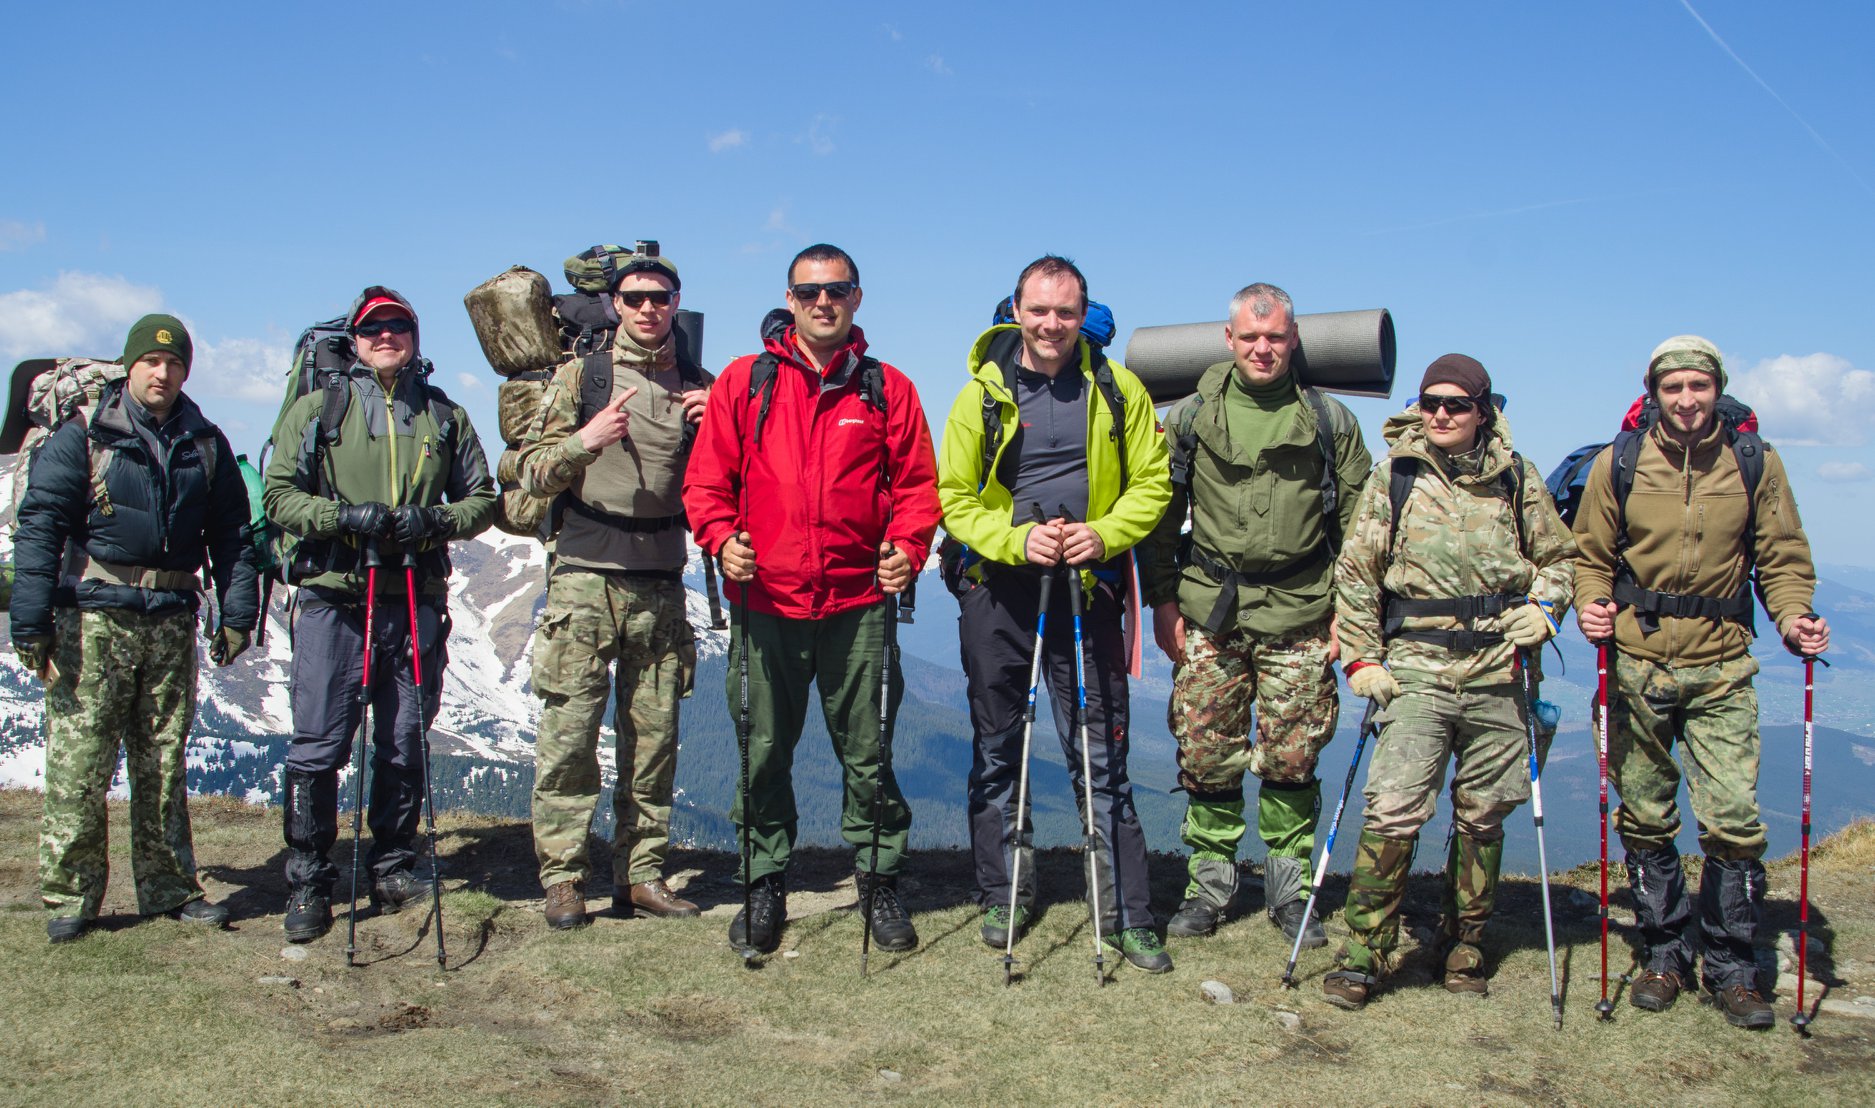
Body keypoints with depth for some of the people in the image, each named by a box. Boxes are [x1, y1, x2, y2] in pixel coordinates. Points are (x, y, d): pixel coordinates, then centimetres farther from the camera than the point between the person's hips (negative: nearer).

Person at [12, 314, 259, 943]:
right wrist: (31, 624, -13)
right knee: (78, 765, -3)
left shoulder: (205, 445, 10)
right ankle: (70, 896, 8)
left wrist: (237, 614, 7)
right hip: (95, 619, -3)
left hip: (172, 624, 4)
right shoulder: (82, 438, -2)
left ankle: (169, 889, 19)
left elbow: (231, 535, 14)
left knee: (165, 764, 10)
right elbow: (39, 527, -6)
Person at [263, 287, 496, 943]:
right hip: (333, 600, -2)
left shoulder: (445, 417, 13)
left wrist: (433, 520, -9)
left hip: (418, 603, 2)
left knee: (405, 747, 9)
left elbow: (482, 500, 12)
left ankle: (394, 869, 23)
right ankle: (309, 882, 8)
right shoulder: (317, 410, 8)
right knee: (317, 748, -3)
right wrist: (344, 515, -15)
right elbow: (279, 495, 2)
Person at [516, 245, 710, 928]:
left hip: (661, 584, 3)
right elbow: (533, 472, 1)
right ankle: (563, 876, 3)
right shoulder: (581, 376, 6)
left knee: (654, 736, 4)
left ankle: (641, 874, 13)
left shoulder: (699, 386, 12)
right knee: (569, 731, -5)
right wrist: (585, 440, -18)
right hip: (585, 577, -2)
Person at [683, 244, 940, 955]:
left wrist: (907, 548, -9)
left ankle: (878, 879, 21)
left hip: (858, 604, 0)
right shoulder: (744, 382, 7)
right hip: (765, 602, 0)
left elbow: (917, 483, 8)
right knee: (763, 752, 8)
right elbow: (707, 477, 5)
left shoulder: (887, 389, 8)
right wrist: (721, 539, -12)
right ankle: (766, 886, 22)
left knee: (867, 751, 6)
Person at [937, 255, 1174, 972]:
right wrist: (1017, 538, -17)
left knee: (1101, 759, 1)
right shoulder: (983, 394, 0)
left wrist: (1105, 533, -15)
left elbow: (1152, 482, 3)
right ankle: (1003, 895, 27)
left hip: (1086, 591, -1)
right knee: (996, 752, 11)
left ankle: (1127, 915, 10)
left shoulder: (1116, 389, 1)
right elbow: (955, 497, 0)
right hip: (997, 592, 1)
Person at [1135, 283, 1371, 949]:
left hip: (1300, 616, 0)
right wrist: (1163, 601, 3)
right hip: (1209, 611, 1)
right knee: (1207, 756, 3)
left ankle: (1288, 887, 18)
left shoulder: (1330, 421, 6)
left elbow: (1357, 524, 8)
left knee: (1291, 760, 2)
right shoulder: (1190, 418, 6)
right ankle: (1210, 882, 18)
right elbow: (1160, 517, 10)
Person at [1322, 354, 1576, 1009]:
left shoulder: (1516, 477, 8)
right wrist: (1361, 657, 0)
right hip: (1417, 666, -2)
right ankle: (1365, 952, -2)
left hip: (1498, 672, 2)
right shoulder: (1394, 476, 4)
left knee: (1484, 814, 9)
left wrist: (1542, 609, -2)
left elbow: (1558, 556, 18)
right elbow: (1355, 571, 6)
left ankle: (1465, 943, 26)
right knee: (1394, 809, -12)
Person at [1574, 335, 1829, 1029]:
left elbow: (1782, 558, 8)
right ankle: (1664, 953, 25)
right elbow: (1592, 556, 7)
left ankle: (1731, 968, 10)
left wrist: (1793, 617, -10)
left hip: (1722, 667, 0)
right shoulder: (1618, 465, 0)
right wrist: (1592, 606, -12)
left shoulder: (1757, 464, 2)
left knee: (1733, 820, -7)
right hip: (1635, 665, 1)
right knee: (1645, 820, 8)